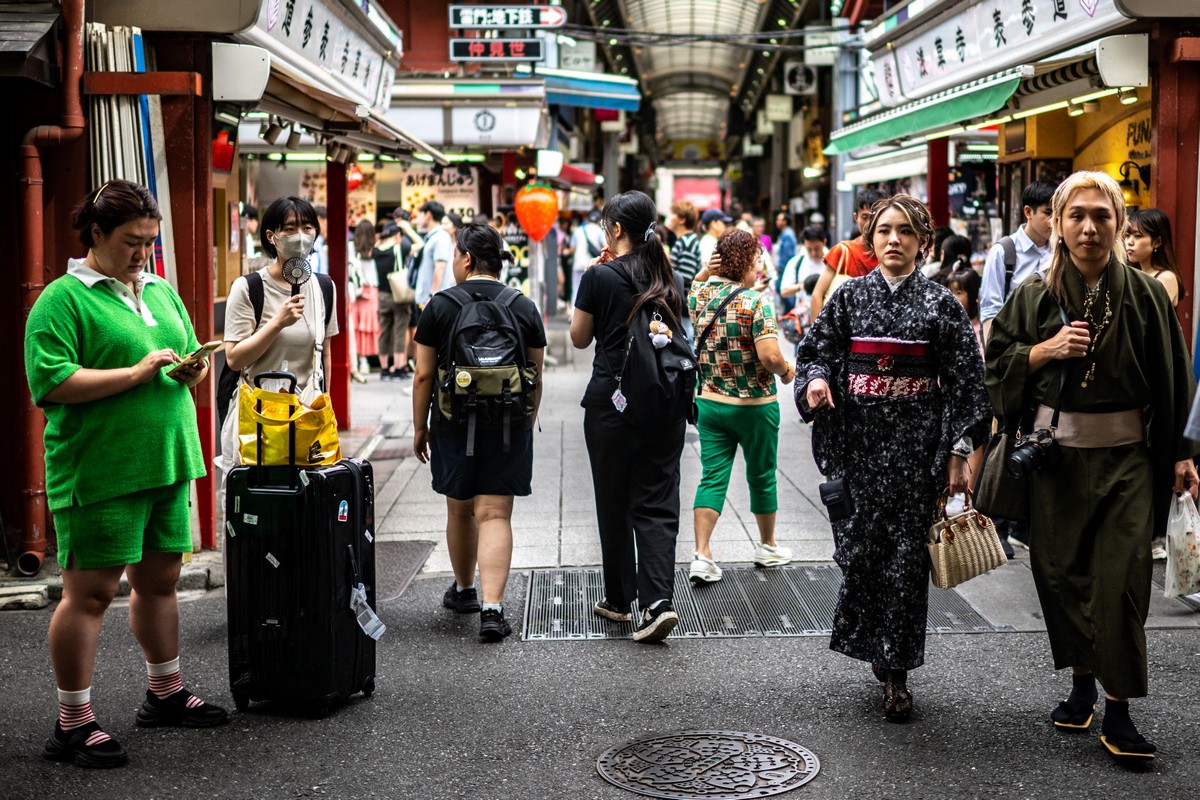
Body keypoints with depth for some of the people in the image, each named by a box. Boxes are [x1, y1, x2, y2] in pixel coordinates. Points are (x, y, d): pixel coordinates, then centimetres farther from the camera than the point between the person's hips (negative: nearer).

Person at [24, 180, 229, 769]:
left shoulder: (161, 291, 16)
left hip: (166, 461, 7)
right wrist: (135, 373, -20)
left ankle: (166, 694, 31)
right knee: (89, 591, -3)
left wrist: (195, 370, 0)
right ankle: (72, 725, 5)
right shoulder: (63, 299, -8)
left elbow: (192, 357, 25)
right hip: (100, 471, -7)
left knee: (159, 579, 16)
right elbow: (49, 382, -18)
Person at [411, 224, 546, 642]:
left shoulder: (440, 306, -3)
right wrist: (527, 424, 18)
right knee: (495, 514, -2)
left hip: (453, 424, 0)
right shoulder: (525, 309, 2)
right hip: (509, 427, 0)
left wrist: (419, 427, 8)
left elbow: (424, 376, -2)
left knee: (459, 510, 16)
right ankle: (492, 608, -14)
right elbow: (536, 378, 6)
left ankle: (463, 590, 36)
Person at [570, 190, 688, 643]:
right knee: (657, 504, 3)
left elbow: (579, 338, 2)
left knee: (614, 503, 10)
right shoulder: (667, 280, 6)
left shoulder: (601, 277, -9)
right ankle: (657, 601, -11)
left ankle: (619, 600, 21)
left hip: (611, 402, -3)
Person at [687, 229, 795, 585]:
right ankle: (767, 547, 31)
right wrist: (786, 371, -6)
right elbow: (770, 356, -25)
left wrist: (704, 275, 20)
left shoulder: (699, 295, -1)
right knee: (762, 475, 14)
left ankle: (702, 555, -8)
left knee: (712, 477, 4)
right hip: (754, 405, -4)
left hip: (709, 402, 5)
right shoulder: (756, 302, -18)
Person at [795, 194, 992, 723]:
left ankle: (897, 671, 8)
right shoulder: (850, 296, 7)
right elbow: (815, 350, 11)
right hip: (858, 442, 2)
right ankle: (876, 646, 25)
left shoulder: (941, 303, 2)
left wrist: (959, 452, -5)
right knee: (859, 549, 1)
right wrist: (816, 379, -13)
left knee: (906, 555, -1)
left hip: (916, 444, -1)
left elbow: (965, 381, 0)